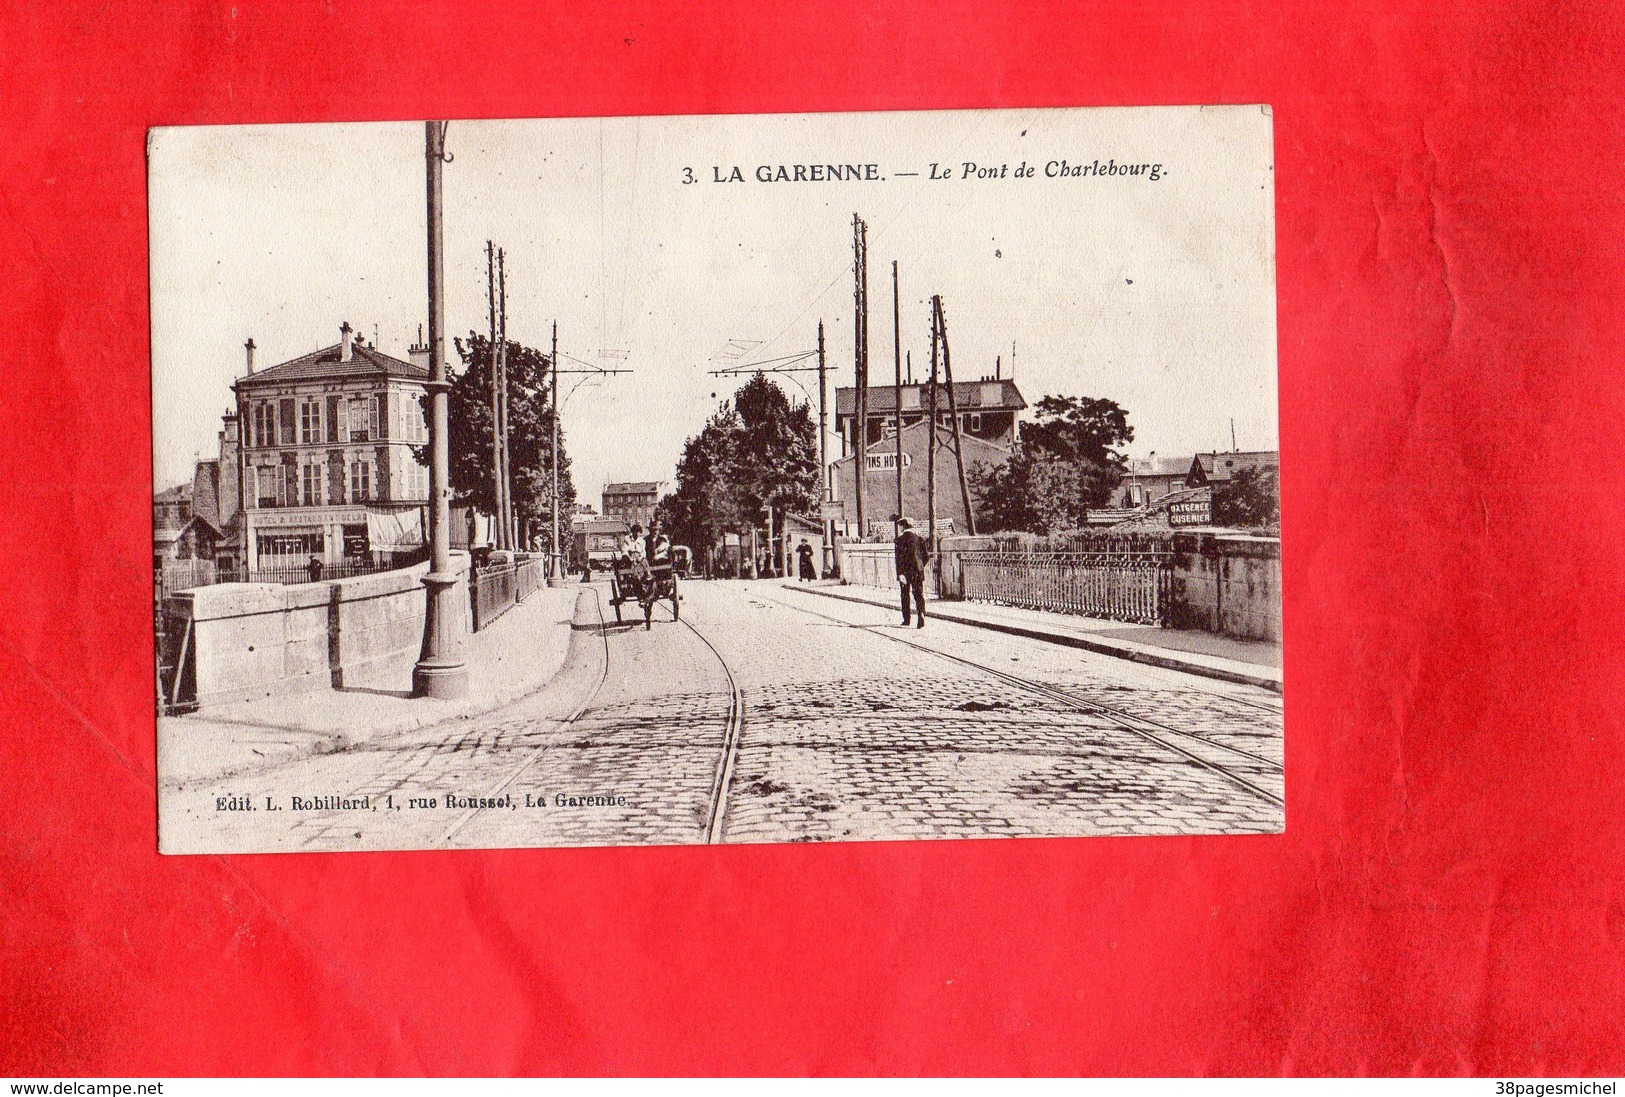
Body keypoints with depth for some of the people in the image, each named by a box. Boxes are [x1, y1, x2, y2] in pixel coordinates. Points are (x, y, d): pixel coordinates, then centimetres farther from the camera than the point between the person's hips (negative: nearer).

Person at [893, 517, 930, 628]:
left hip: (906, 570, -4)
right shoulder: (919, 538, 7)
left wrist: (900, 573, -17)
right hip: (918, 570, 4)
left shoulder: (901, 539, -9)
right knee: (919, 594, 2)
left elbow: (900, 557, -15)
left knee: (905, 595, 9)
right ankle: (922, 617, -16)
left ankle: (906, 620, 15)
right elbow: (927, 555, 9)